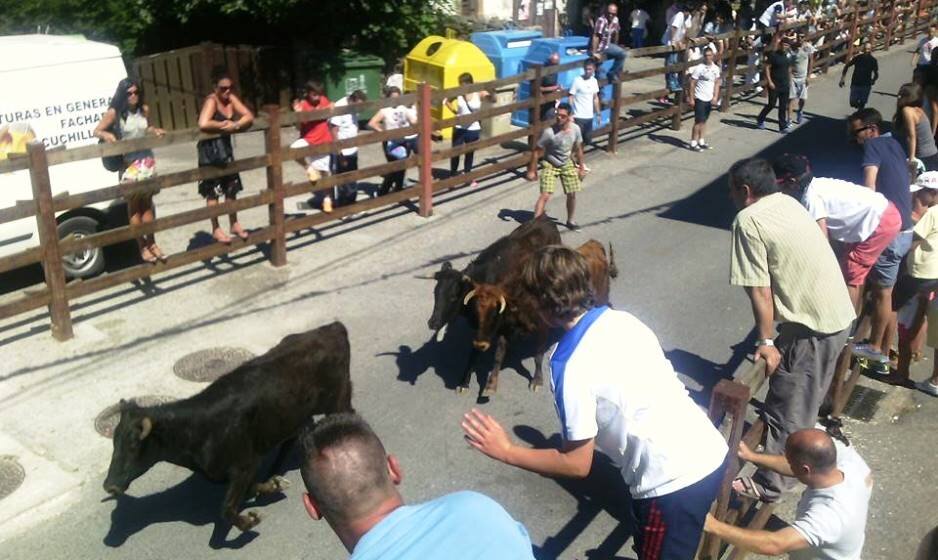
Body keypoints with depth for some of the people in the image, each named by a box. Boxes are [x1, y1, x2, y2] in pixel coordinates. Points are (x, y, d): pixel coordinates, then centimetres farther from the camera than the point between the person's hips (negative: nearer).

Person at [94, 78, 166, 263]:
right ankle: (142, 247, 10)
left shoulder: (144, 109, 3)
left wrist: (155, 130, 1)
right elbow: (97, 131, -7)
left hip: (147, 161, 4)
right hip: (128, 164, -4)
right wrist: (107, 135, -28)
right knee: (134, 206, 4)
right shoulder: (114, 113, -10)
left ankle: (151, 243, 19)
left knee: (147, 203, 10)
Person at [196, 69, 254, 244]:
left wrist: (235, 125, -20)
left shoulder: (232, 99, 3)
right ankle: (216, 229, 8)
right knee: (213, 190, 0)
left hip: (225, 147, 7)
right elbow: (203, 125, -33)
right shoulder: (211, 101, -17)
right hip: (210, 149, -7)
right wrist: (224, 126, -19)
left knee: (231, 187, 14)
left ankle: (234, 224, 27)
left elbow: (249, 116, -2)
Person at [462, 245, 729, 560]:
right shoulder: (623, 319, 1)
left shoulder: (571, 368, -20)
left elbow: (577, 464, -13)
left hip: (673, 483, -7)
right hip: (711, 452, 7)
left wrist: (506, 452, -5)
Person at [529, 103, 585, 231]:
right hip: (550, 165, -4)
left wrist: (581, 167, 9)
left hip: (567, 164, 4)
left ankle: (570, 221, 33)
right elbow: (538, 151, -17)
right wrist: (532, 170, -14)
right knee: (545, 195, -16)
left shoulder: (575, 129, -14)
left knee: (572, 194, 11)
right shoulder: (549, 132, -26)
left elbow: (578, 149, 2)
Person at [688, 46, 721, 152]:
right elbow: (692, 84, -11)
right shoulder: (699, 68, -13)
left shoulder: (716, 68, 4)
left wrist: (715, 96, 1)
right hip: (700, 99, -5)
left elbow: (717, 83, 12)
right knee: (699, 121, -5)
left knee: (704, 121, 12)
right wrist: (691, 98, -14)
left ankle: (701, 141, 20)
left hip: (709, 99, 6)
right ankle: (693, 143, 2)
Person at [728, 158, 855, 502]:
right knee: (806, 396, 29)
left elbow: (760, 290, -18)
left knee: (786, 409, 4)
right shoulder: (789, 202, 10)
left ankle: (769, 485, 15)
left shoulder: (749, 220, -16)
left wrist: (766, 341, -10)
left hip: (810, 326, -8)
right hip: (840, 315, 8)